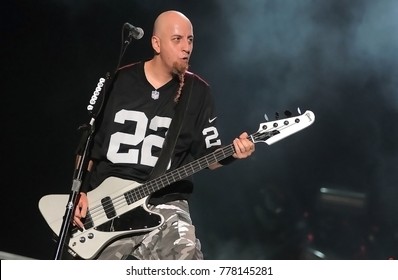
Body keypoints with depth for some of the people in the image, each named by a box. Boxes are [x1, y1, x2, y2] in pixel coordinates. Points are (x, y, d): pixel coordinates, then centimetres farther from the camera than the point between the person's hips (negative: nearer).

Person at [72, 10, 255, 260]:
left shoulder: (198, 92, 4)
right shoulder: (118, 82, 3)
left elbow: (209, 155, 7)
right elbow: (89, 140, 11)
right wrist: (80, 191, 2)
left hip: (163, 203, 0)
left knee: (186, 253, -27)